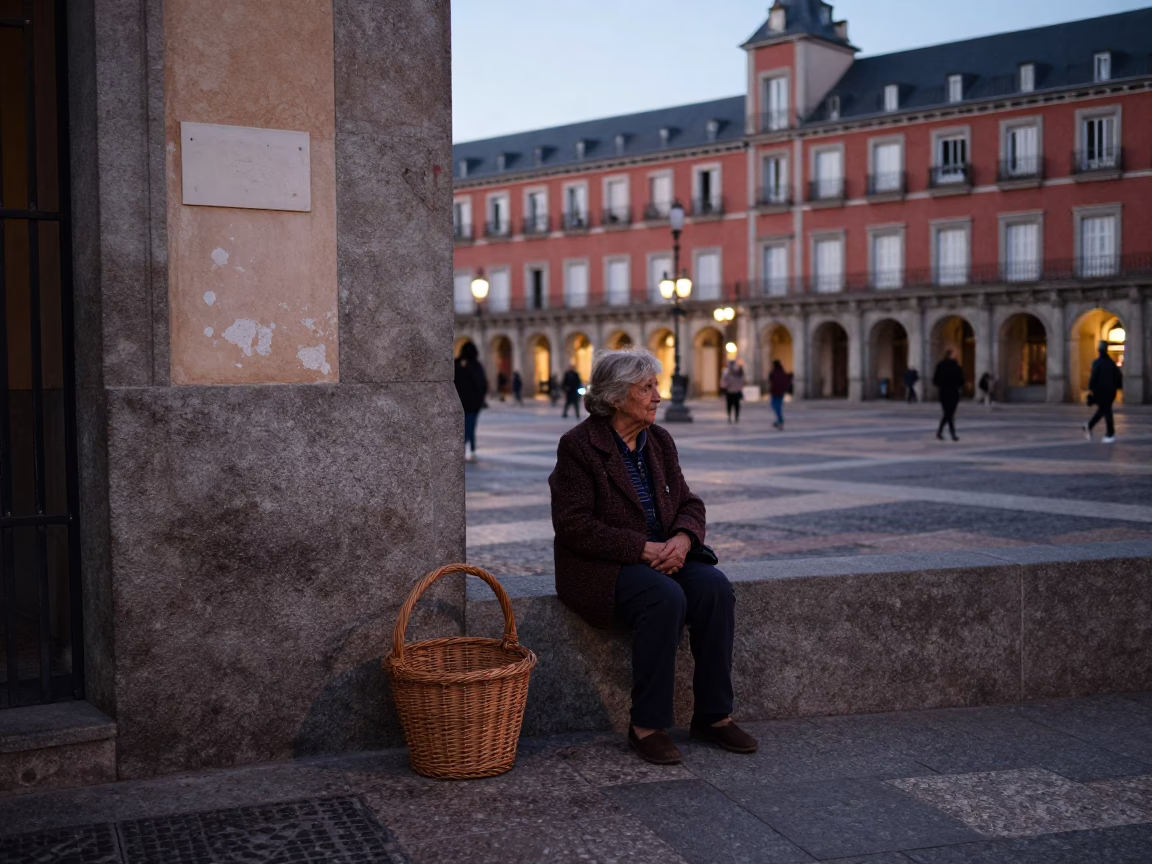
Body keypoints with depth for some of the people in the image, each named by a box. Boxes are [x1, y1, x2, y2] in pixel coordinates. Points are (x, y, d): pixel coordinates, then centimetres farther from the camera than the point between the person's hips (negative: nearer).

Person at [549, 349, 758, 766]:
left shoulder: (659, 440, 10)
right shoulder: (578, 445, -10)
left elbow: (688, 503, 13)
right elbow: (574, 525, -15)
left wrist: (682, 538, -11)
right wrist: (642, 548, -21)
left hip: (664, 555, 6)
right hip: (603, 566, -6)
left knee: (715, 587, -22)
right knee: (665, 598, -33)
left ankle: (714, 716, -12)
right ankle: (646, 726, -21)